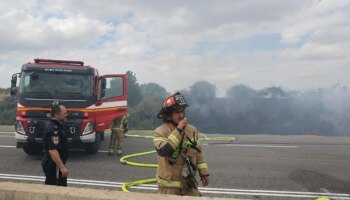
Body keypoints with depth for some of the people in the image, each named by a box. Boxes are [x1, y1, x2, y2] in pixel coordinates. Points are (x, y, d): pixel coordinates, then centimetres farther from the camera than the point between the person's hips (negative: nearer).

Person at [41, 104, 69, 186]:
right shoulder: (53, 129, -21)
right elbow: (52, 150, -27)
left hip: (50, 163, 11)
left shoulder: (52, 126, 12)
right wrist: (62, 167, -27)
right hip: (54, 165, -11)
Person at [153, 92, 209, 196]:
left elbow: (198, 152, 12)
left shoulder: (192, 130, 4)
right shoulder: (160, 132, -11)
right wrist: (178, 131, -26)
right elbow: (162, 151, -28)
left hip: (189, 184, 4)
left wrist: (204, 172, 10)